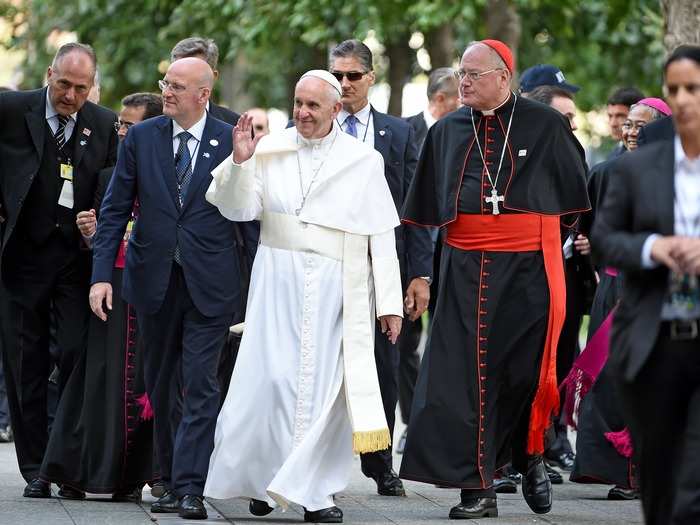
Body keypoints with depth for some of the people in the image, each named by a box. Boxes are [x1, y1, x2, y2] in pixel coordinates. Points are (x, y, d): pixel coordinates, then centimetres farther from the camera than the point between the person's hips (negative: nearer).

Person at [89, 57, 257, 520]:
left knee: (201, 386, -8)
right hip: (154, 281, 3)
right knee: (161, 386, 10)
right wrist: (102, 274, -3)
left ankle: (190, 489, -9)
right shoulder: (141, 138, 4)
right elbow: (115, 209, 5)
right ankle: (171, 480, 20)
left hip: (210, 285, -3)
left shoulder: (231, 141, -1)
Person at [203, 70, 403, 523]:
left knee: (326, 383, -2)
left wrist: (390, 303, 1)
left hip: (338, 288, 0)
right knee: (270, 378, -5)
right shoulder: (270, 151, 5)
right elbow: (239, 209, 2)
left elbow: (382, 236, 3)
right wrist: (239, 163, -14)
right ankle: (263, 480, 10)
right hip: (279, 282, 1)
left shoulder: (363, 160, 4)